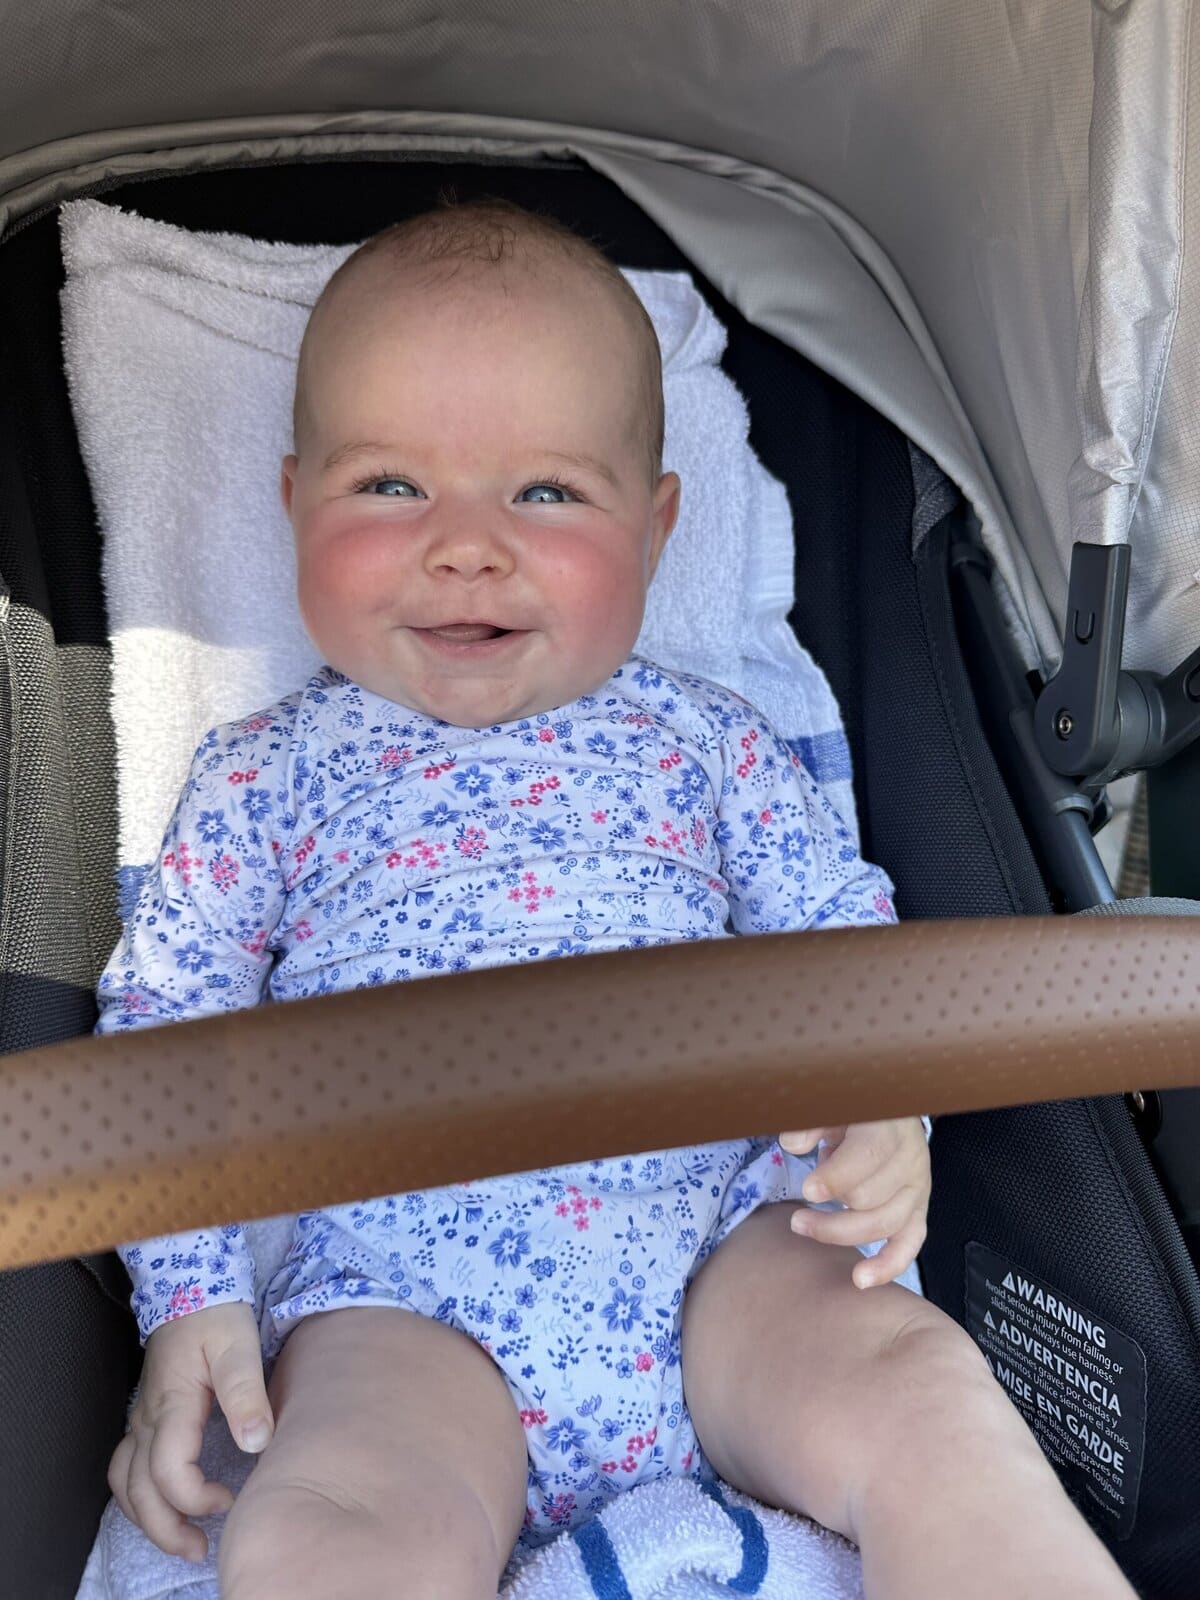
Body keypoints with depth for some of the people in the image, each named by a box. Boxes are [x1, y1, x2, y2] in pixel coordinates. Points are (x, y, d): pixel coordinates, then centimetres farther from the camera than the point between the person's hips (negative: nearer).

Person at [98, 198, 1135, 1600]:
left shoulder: (702, 740, 12)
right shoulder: (262, 778, 10)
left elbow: (837, 935, 13)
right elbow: (165, 1035, 12)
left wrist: (879, 1105, -8)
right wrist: (188, 1292, 1)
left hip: (721, 1228, 2)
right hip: (404, 1287, -1)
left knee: (915, 1395, -21)